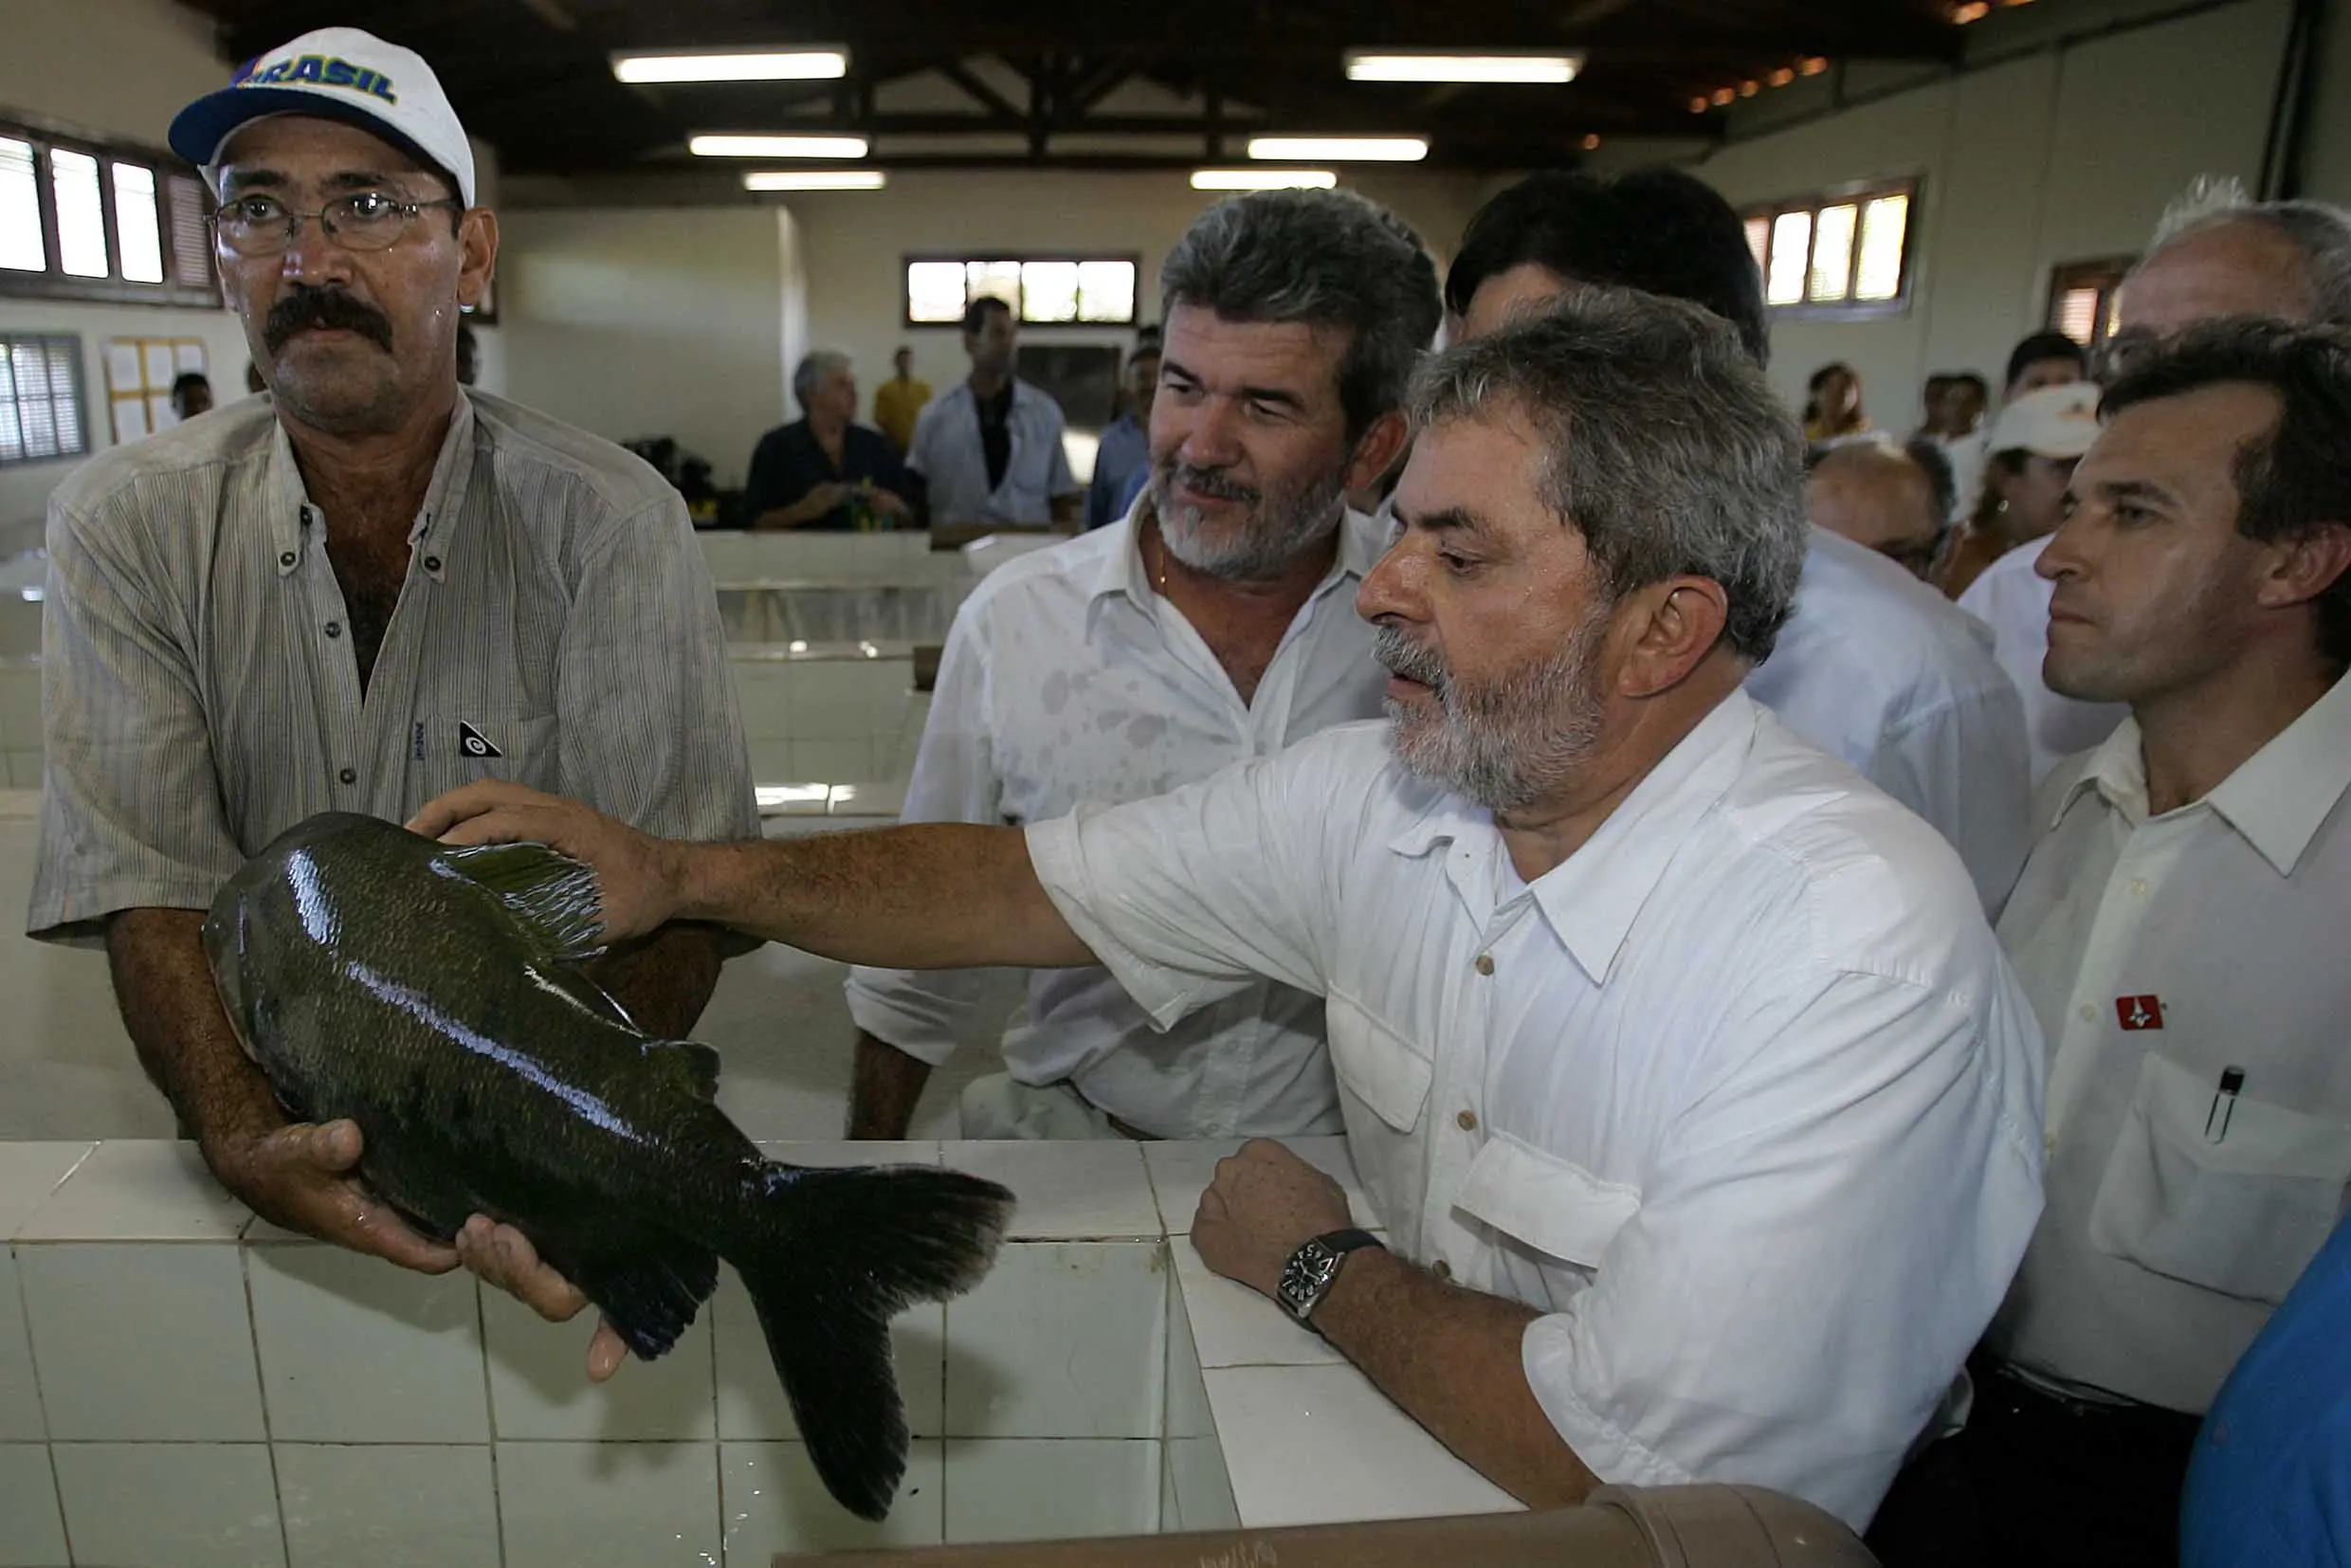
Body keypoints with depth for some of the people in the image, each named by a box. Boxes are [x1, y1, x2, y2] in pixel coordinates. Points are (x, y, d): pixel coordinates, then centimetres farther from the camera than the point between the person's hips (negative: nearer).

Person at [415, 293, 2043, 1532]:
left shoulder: (1858, 948, -28)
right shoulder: (1387, 786, -9)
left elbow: (1615, 1455, -28)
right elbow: (1028, 884, -1)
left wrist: (1316, 1262, -14)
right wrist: (684, 871, -8)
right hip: (1405, 1439, 5)